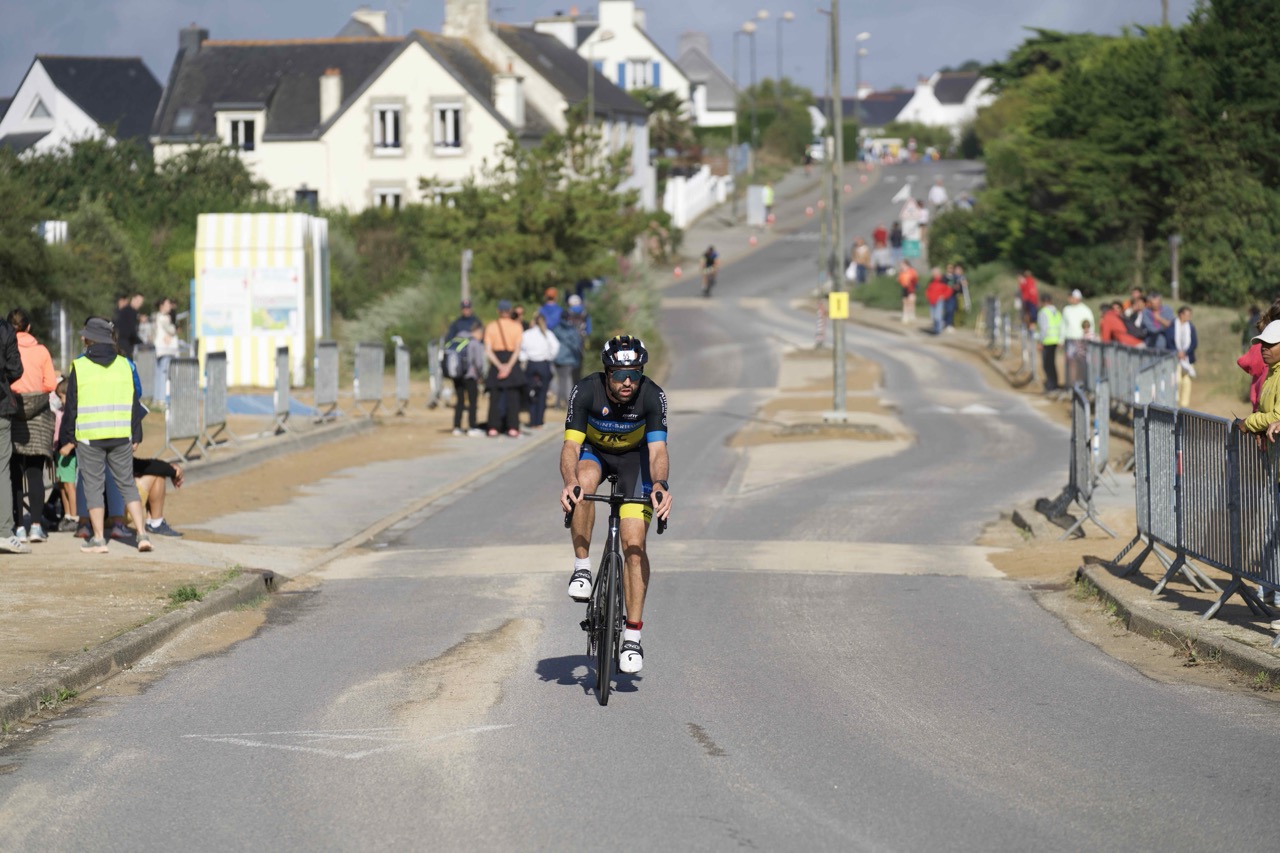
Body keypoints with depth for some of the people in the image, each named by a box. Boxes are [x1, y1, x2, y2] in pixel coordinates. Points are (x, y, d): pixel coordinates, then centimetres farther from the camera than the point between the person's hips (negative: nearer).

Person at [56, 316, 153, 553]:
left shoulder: (79, 367, -5)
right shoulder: (124, 365, 5)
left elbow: (71, 407, -3)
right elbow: (135, 405, 9)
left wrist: (66, 439, 5)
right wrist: (136, 436, 17)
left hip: (89, 436, -3)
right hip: (121, 436, 3)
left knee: (93, 486, 5)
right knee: (127, 485, 9)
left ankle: (98, 539, 5)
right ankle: (142, 534, -1)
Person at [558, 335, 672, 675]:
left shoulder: (652, 396, -28)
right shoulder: (586, 392, -29)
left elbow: (658, 450, -34)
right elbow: (571, 445, -34)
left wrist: (660, 484, -55)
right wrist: (569, 482, -54)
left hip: (634, 455, 0)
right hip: (594, 451, 0)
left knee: (634, 543, -12)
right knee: (585, 482, -38)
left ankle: (632, 637, -8)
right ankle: (582, 568, -20)